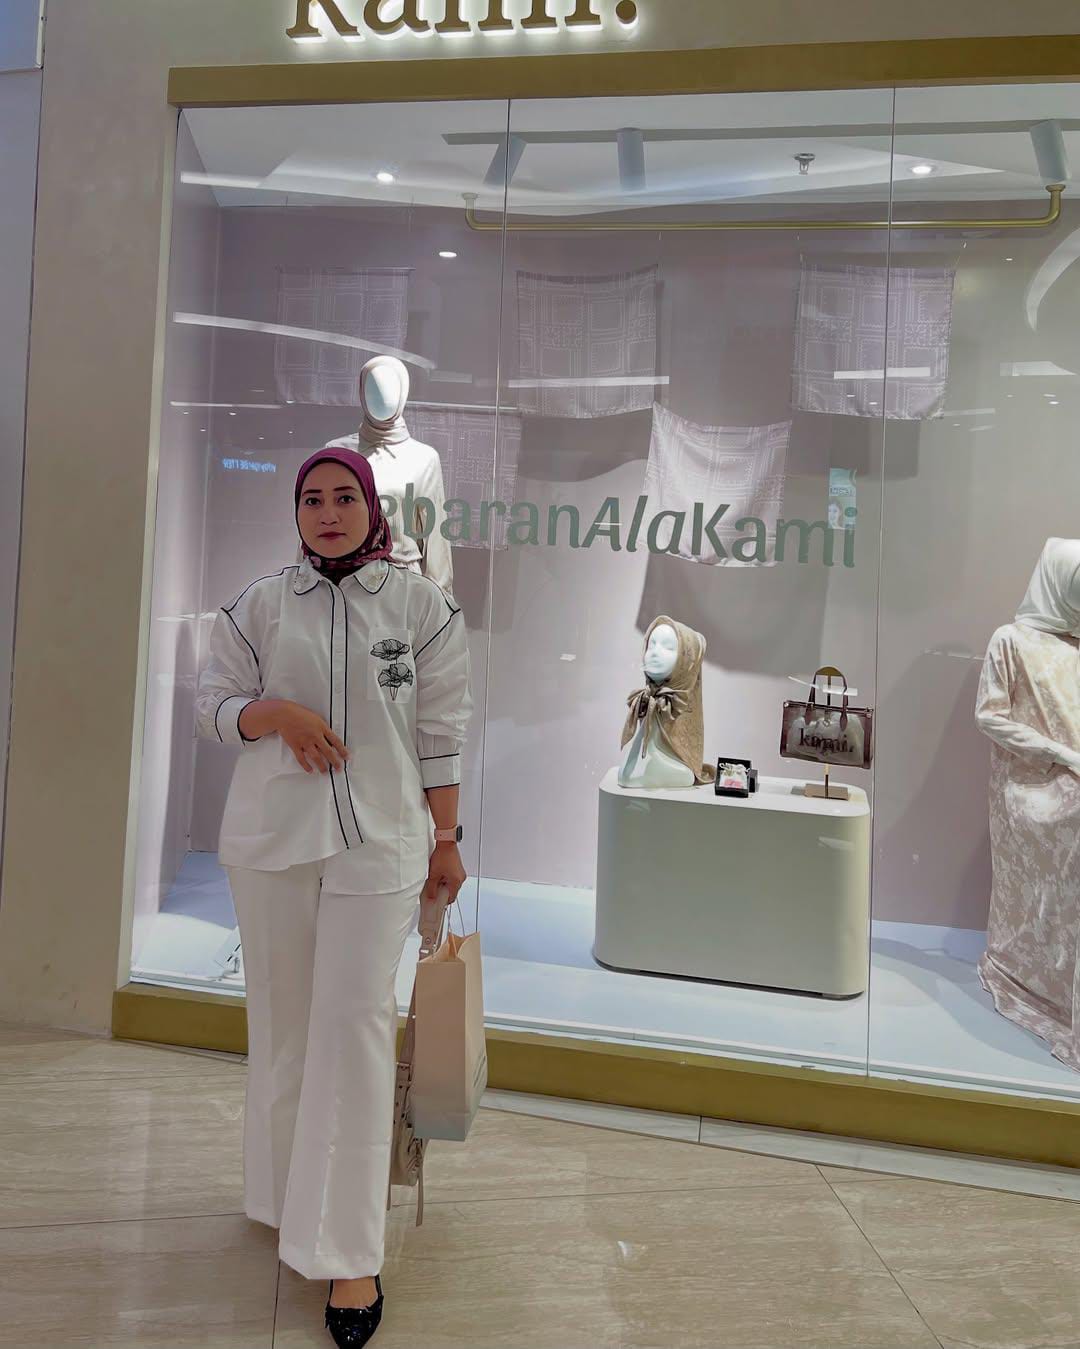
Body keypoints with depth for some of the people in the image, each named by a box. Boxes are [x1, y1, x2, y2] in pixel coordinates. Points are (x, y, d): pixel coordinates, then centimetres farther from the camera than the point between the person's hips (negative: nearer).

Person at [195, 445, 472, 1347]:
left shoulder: (420, 604, 1)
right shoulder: (260, 605, 5)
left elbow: (441, 732, 2)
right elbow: (211, 705, 9)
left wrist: (447, 841, 2)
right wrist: (274, 711, -13)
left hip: (379, 841, -2)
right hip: (270, 837, 2)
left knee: (355, 1023, -4)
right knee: (282, 1019, 12)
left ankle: (348, 1251, 7)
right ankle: (287, 1196, 35)